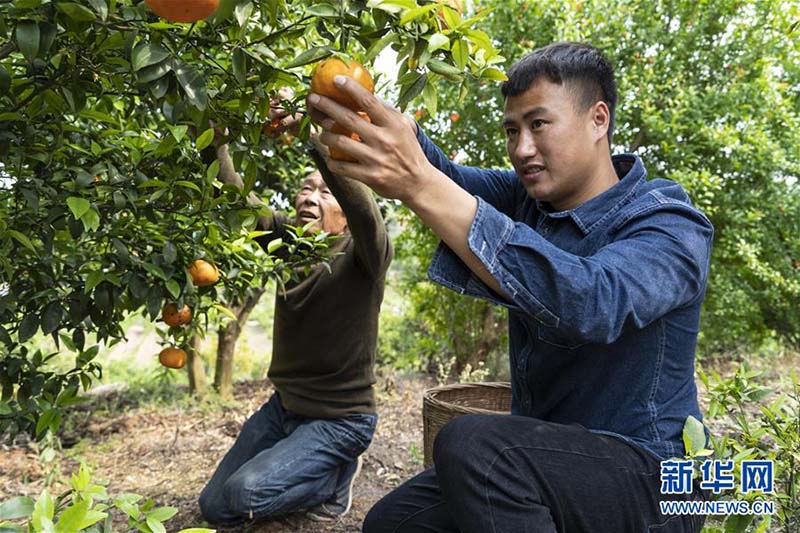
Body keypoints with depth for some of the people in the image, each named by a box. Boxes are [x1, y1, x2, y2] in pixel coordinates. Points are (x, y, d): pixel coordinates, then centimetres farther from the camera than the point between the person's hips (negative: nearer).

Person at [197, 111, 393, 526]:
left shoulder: (362, 257, -18)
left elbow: (362, 206, -38)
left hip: (340, 419, -6)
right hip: (283, 405, 7)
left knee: (245, 494, -22)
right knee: (213, 507, 11)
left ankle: (337, 477, 5)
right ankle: (316, 472, 26)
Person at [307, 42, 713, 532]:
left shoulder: (672, 228, -19)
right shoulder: (530, 198, 2)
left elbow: (592, 303, -40)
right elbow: (442, 174, -11)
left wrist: (420, 187, -46)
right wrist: (372, 113, -32)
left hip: (647, 477, -6)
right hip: (541, 456, 7)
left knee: (472, 443, -32)